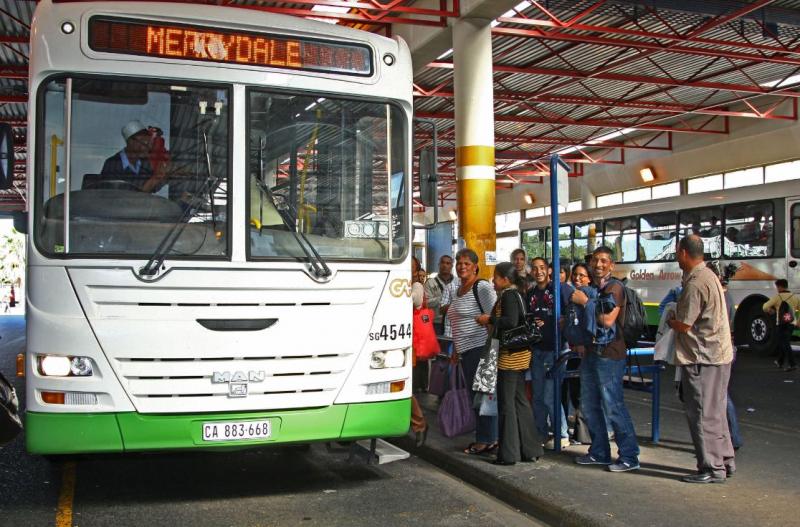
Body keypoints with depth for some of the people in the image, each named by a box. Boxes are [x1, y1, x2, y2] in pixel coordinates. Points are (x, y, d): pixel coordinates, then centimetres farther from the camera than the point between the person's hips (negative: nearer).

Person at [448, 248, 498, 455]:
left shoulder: (482, 287, -9)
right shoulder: (460, 289, 19)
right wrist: (457, 350, 24)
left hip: (480, 347, -9)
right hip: (466, 351, 9)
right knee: (474, 395, 12)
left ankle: (487, 440, 1)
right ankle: (484, 437, 19)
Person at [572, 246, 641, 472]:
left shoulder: (614, 287, -10)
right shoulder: (590, 288, 17)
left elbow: (607, 321, -21)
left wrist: (585, 301, -15)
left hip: (609, 354, -9)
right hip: (590, 352, 9)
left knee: (613, 407, -7)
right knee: (589, 406, 12)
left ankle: (629, 456, 1)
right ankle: (599, 452, 23)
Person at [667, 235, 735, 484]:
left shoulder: (695, 283, -20)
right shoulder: (709, 275, 12)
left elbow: (684, 325, -19)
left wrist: (670, 321, 1)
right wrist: (676, 319, 9)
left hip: (702, 358, -10)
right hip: (718, 354, 10)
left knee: (702, 415, -2)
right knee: (715, 412, 18)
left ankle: (712, 468, 5)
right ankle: (725, 461, 26)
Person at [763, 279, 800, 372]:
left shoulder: (778, 297, -9)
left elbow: (765, 307, -8)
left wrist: (769, 310, 14)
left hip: (782, 323, -6)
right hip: (792, 323, 6)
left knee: (785, 344, -5)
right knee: (782, 342, 20)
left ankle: (792, 364, -16)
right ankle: (779, 362, 31)